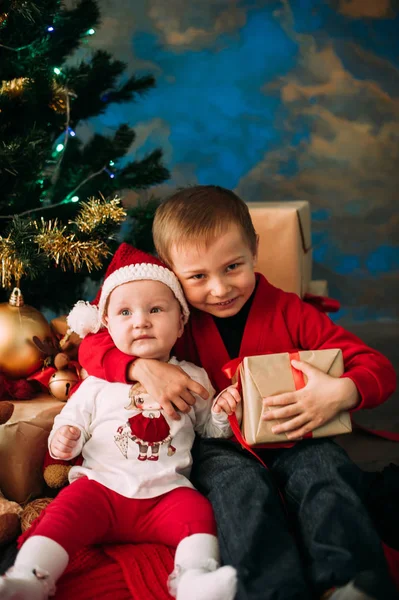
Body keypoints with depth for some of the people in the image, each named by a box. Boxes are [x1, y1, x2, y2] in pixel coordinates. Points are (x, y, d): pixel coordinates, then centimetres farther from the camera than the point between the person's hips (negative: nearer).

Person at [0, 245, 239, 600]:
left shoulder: (194, 378, 12)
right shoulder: (99, 383, 11)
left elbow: (211, 431, 18)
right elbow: (72, 422, 15)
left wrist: (223, 414, -5)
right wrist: (64, 439, -9)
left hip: (167, 491, 0)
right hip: (102, 483, 0)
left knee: (197, 511, -26)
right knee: (67, 510, -23)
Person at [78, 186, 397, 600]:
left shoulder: (289, 312, 2)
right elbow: (92, 345, -1)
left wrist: (342, 392, -26)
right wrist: (143, 368, -21)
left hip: (290, 440, 1)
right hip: (216, 446, -1)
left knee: (326, 468, -29)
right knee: (241, 483, -32)